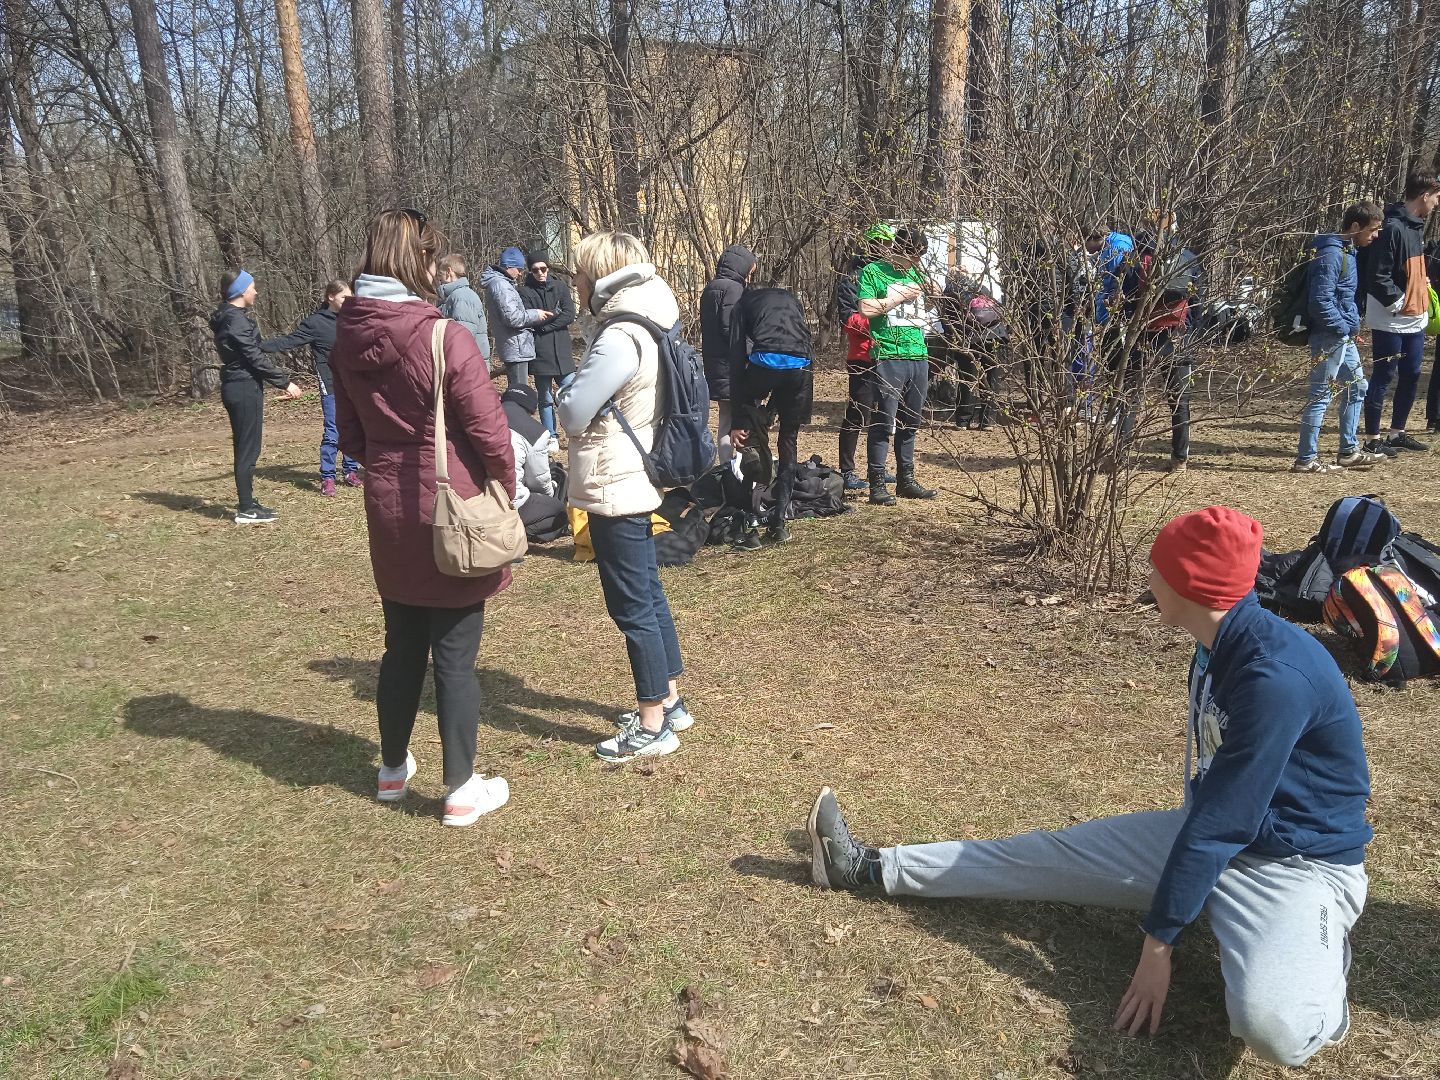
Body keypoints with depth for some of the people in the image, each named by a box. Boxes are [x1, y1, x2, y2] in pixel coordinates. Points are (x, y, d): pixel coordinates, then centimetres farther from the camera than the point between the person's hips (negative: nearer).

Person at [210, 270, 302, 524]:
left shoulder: (230, 317, 16)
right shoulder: (236, 319, -15)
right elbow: (255, 358, -18)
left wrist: (280, 380, 17)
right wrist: (285, 382, -12)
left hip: (238, 388, 10)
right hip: (245, 389, -10)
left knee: (246, 448, 15)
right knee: (248, 450, -5)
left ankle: (247, 503, 24)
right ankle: (246, 510, -1)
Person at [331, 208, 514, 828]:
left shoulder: (348, 340, 1)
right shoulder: (446, 338, -19)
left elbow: (351, 434, 9)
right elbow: (490, 432, -16)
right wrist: (506, 491, 0)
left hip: (388, 510, 6)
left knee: (402, 646, 20)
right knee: (455, 655, 5)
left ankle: (394, 769, 36)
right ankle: (462, 791, 18)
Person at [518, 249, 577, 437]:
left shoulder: (561, 287, 6)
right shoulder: (525, 291, 1)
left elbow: (570, 315, -5)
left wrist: (543, 321, -9)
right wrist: (554, 315, -8)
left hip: (562, 351, 1)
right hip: (539, 353, -1)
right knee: (545, 399, 9)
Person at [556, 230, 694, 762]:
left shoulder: (619, 339, -22)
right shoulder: (647, 325, 9)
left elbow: (572, 414, -17)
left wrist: (570, 386, 0)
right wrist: (583, 388, 4)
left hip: (615, 490, -10)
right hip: (639, 482, 10)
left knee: (632, 607, -1)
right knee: (648, 594, 18)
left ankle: (653, 726, 10)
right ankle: (670, 702, 30)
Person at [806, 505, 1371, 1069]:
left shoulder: (1277, 676, -30)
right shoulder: (1218, 646, 0)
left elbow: (1220, 822, -27)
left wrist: (1160, 940, -21)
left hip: (1298, 865, -8)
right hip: (1216, 836, 8)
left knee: (1270, 1024, -36)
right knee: (1052, 855, 5)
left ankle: (1319, 951, -3)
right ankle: (873, 867, 14)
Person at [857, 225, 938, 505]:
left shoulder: (915, 273, 19)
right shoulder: (873, 271, -1)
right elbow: (866, 308, -15)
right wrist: (902, 296, -8)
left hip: (919, 355, 7)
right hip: (888, 356, -7)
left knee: (910, 423, 12)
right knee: (884, 421, -7)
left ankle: (906, 480, 21)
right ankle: (877, 484, -2)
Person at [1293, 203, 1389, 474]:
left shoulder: (1348, 252, 13)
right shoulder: (1331, 255, -18)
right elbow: (1320, 301, -25)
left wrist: (1352, 324, 13)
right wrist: (1342, 327, -17)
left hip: (1344, 337, 10)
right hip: (1329, 336, -10)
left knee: (1356, 387, 17)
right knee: (1320, 396, -5)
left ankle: (1349, 452, 25)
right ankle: (1305, 459, 1)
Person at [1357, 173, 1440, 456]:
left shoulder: (1417, 226, 13)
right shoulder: (1392, 229, -17)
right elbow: (1377, 276, -22)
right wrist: (1397, 302, -18)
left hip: (1415, 318, 9)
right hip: (1390, 321, -9)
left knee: (1411, 375, 13)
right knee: (1384, 377, -3)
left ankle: (1397, 433, 24)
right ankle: (1372, 440, 4)